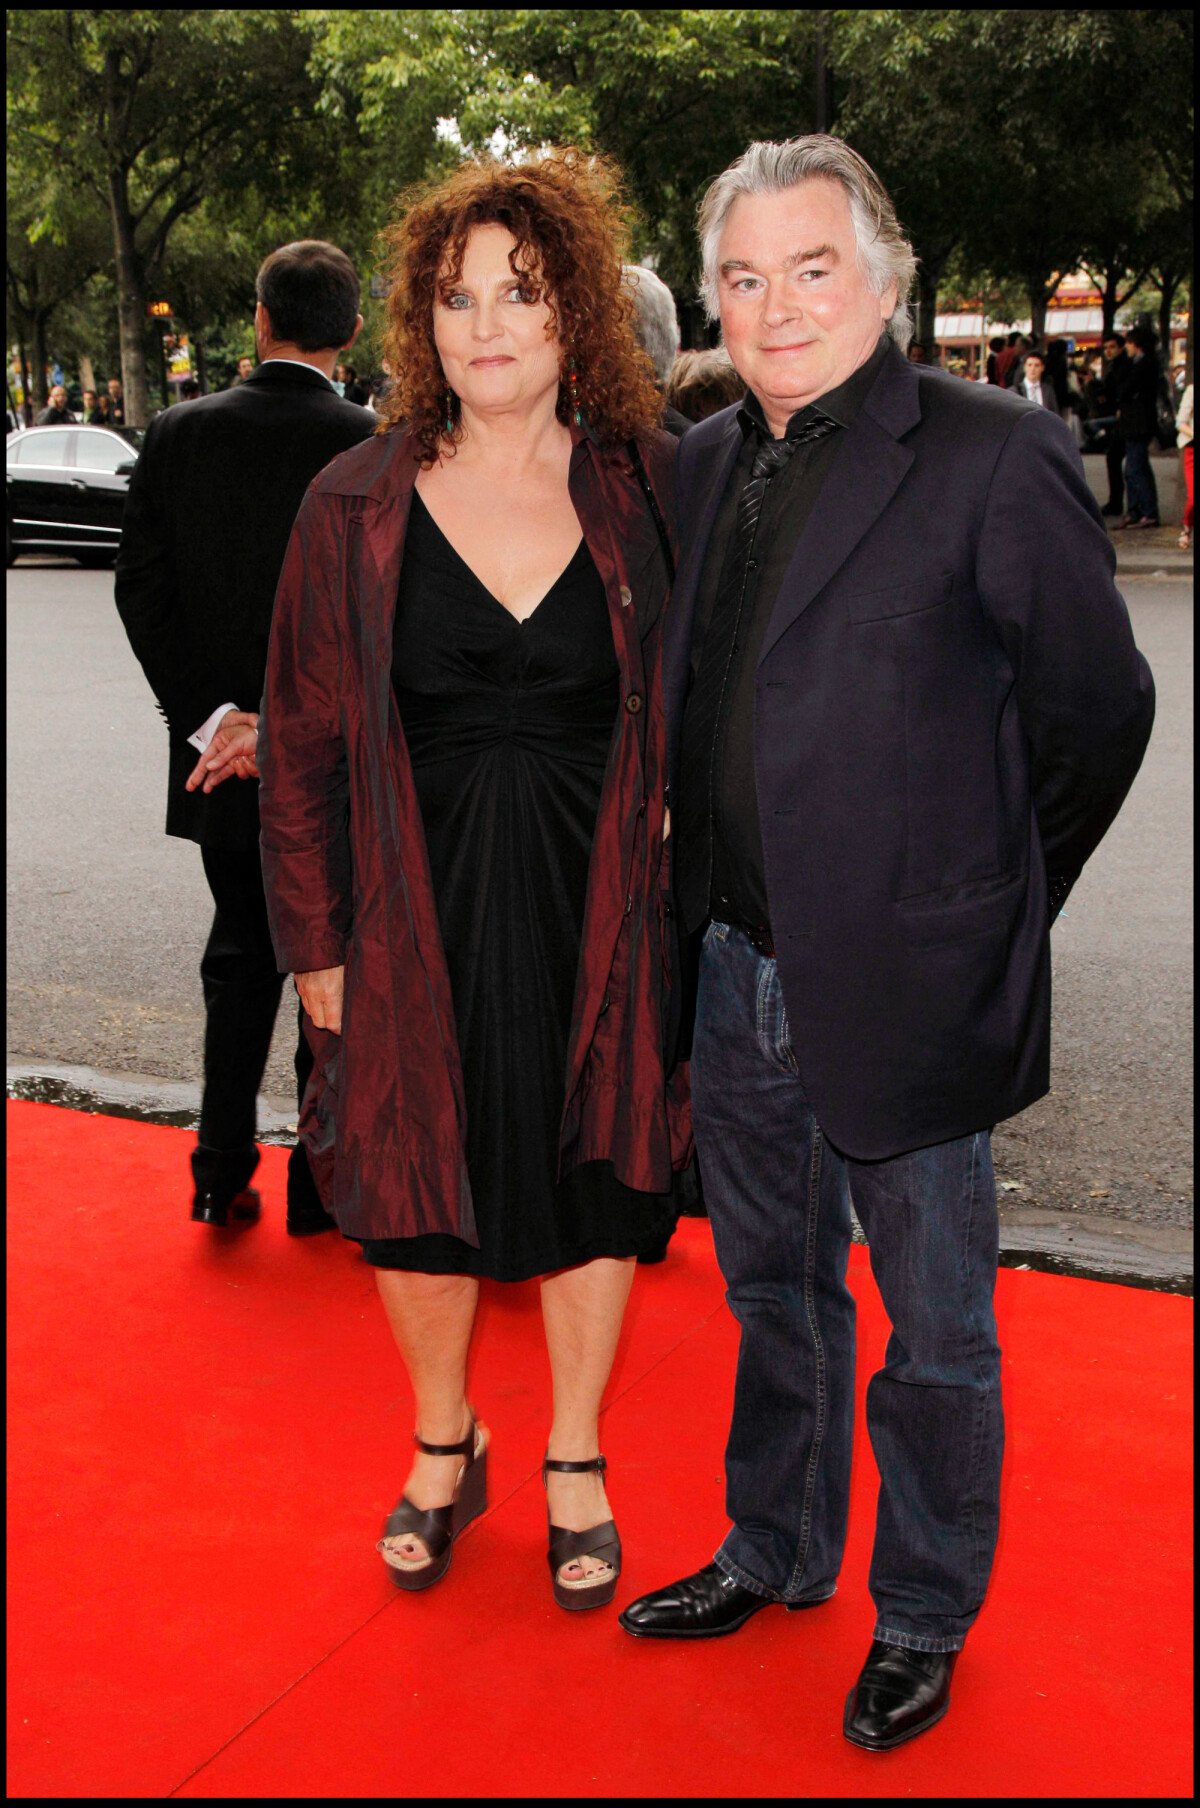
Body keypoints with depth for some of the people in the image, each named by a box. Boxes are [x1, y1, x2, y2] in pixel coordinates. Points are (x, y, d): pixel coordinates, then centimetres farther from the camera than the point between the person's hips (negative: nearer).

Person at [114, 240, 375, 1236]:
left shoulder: (178, 433, -2)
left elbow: (142, 587, -3)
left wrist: (209, 716, -3)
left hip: (221, 753, 4)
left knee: (241, 954, 18)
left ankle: (222, 1174, 19)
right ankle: (322, 1183, 18)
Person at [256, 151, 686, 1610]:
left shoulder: (646, 491, -1)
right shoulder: (355, 508, -2)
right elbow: (302, 738, 1)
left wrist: (684, 873, -5)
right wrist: (316, 941, -1)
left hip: (597, 910, 0)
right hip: (418, 913, 0)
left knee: (591, 1177, 12)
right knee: (417, 1182, 12)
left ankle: (574, 1461, 35)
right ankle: (444, 1447, 39)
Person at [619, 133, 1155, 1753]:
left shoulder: (995, 458, -13)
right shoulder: (705, 464, 6)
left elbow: (1098, 710, -6)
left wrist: (987, 907, 1)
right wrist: (713, 919, 10)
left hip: (903, 992, -6)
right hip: (739, 979, 6)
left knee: (935, 1337, 13)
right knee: (776, 1296, 23)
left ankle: (925, 1619, 35)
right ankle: (775, 1555, 45)